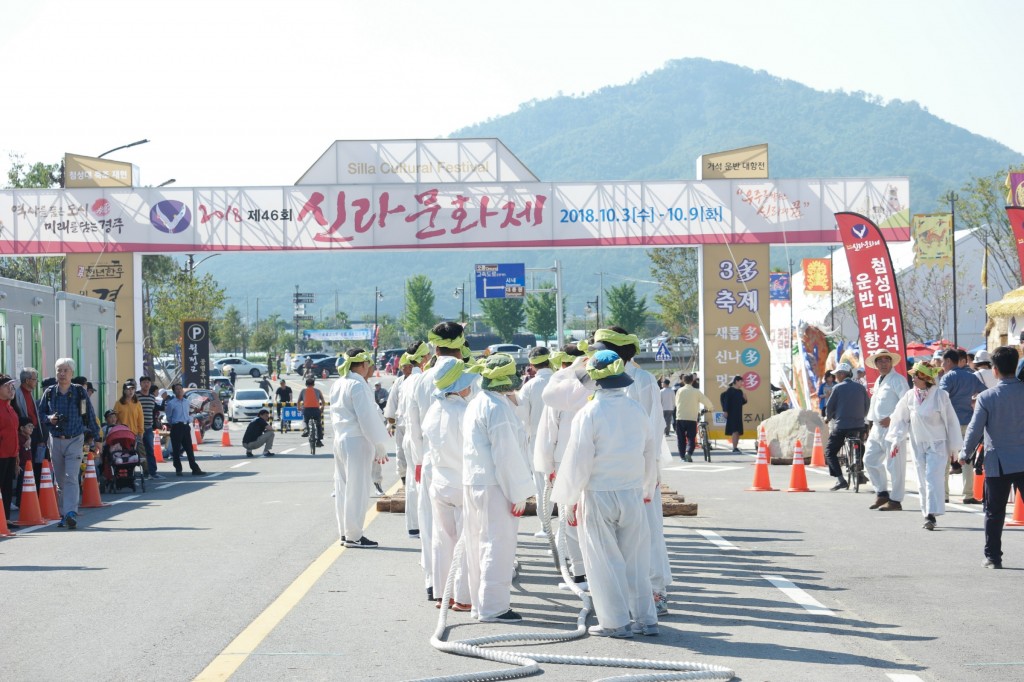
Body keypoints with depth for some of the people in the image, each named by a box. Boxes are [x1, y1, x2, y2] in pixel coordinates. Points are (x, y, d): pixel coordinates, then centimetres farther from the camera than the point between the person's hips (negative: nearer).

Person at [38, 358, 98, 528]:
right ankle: (64, 514, 17)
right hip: (55, 441, 3)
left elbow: (90, 415, 6)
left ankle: (71, 513, -23)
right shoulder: (49, 393, 4)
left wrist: (95, 437, 9)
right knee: (60, 480, 8)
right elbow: (40, 413, 13)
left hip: (75, 440, -3)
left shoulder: (80, 392, -1)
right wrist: (49, 418, -9)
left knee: (71, 478, -15)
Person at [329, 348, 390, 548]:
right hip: (357, 442, -9)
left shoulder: (338, 384, 12)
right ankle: (353, 536, -1)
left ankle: (345, 532, 17)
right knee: (357, 489, -3)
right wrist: (380, 446, -12)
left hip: (340, 440, 9)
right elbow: (368, 418, -17)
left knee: (343, 488, 12)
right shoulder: (358, 385, -15)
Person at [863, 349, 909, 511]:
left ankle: (895, 501, 1)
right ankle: (882, 493, 22)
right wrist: (872, 423, 19)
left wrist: (891, 419, -20)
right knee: (870, 460, 10)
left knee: (894, 465, -5)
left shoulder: (897, 380, -8)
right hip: (878, 428, 9)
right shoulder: (878, 381, 20)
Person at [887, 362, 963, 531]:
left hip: (937, 445, -5)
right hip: (917, 445, 5)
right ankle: (928, 514, 13)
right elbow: (901, 419, 10)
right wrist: (896, 440, 1)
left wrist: (954, 447, -2)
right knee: (923, 481, 7)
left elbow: (950, 421, -4)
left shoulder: (940, 395, -10)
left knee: (933, 479, -13)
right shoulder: (910, 396, 2)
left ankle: (931, 514, -17)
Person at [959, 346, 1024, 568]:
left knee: (994, 513, 9)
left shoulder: (987, 397, -9)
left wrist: (965, 455, 8)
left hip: (997, 463, -1)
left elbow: (975, 430, -6)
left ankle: (993, 556, 11)